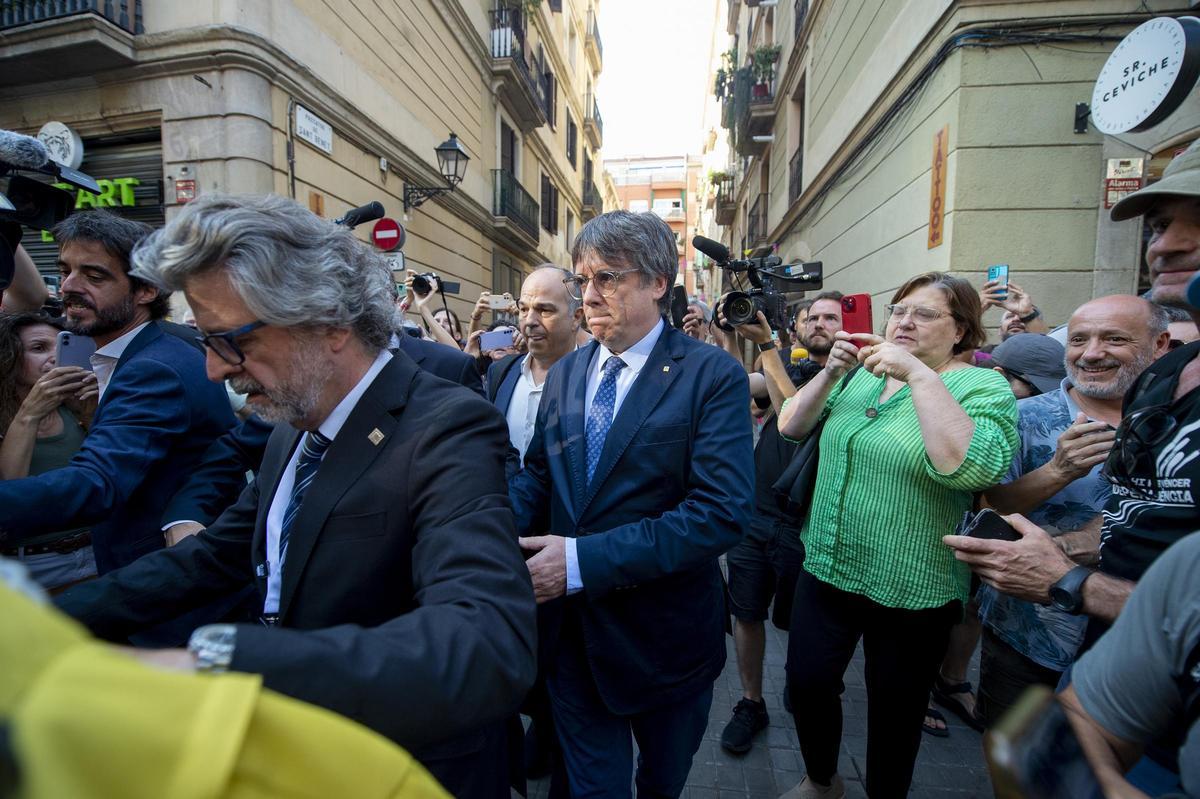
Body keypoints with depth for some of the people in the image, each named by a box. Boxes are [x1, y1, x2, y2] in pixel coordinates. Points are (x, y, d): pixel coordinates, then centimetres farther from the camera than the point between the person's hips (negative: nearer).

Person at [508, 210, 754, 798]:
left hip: (662, 635, -2)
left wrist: (585, 559, -28)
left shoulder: (713, 375, -16)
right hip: (572, 632, 3)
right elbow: (536, 476, 6)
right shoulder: (564, 374, 2)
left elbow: (722, 513, -24)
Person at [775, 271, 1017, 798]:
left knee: (894, 714, 15)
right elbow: (791, 426, 1)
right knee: (806, 686, 14)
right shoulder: (862, 375, 6)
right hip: (825, 571, 5)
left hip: (909, 592, -4)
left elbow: (974, 467, -30)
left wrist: (919, 375, -28)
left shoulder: (983, 387, -11)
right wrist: (831, 371, -11)